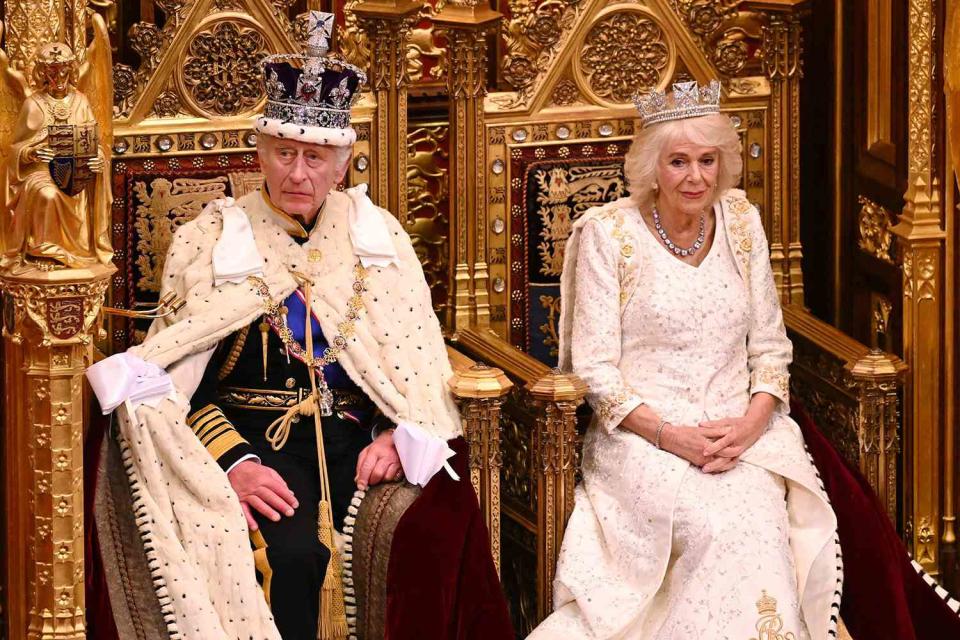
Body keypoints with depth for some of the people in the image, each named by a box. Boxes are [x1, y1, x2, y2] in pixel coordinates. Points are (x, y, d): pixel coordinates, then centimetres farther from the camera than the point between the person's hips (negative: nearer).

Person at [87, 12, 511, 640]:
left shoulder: (376, 234, 13)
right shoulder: (212, 239, 6)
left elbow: (416, 360, 10)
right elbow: (180, 380, 0)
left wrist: (395, 436, -10)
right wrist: (235, 462, -16)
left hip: (359, 433, 2)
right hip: (254, 438, -2)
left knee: (443, 522, -28)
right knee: (291, 550, -33)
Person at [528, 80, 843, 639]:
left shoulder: (741, 221, 9)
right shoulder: (608, 233, -3)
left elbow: (770, 346, 11)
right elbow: (595, 368, -5)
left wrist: (751, 423, -8)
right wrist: (670, 435, -17)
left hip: (739, 431, 3)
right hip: (641, 434, -3)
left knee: (764, 520, -29)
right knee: (720, 530, -31)